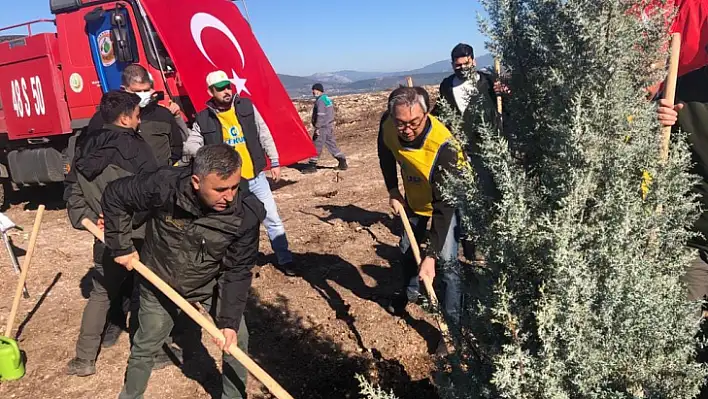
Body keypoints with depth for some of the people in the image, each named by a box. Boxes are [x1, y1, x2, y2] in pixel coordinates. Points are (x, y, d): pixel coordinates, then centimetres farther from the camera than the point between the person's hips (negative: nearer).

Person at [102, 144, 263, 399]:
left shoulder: (246, 214, -29)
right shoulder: (163, 185, -33)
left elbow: (238, 271, -19)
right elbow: (115, 196, -14)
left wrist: (229, 320, -22)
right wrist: (121, 247, -11)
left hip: (212, 282, 1)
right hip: (161, 283, 0)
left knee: (237, 339, 1)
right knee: (145, 347, 15)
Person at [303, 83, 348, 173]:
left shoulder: (320, 101, -15)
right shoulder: (327, 99, 15)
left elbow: (320, 115, -22)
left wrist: (317, 127, -21)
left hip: (322, 128, -10)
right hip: (330, 127, 10)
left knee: (316, 146, -2)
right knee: (332, 145, 14)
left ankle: (312, 166, 2)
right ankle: (343, 163, 15)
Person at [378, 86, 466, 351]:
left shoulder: (443, 145, -41)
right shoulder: (388, 129, -26)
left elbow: (444, 206, -39)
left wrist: (431, 256, -41)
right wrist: (393, 190, -3)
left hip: (449, 201, -5)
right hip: (415, 199, 6)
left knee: (447, 260, -15)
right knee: (407, 247, 20)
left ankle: (453, 325, -2)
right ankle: (410, 292, 48)